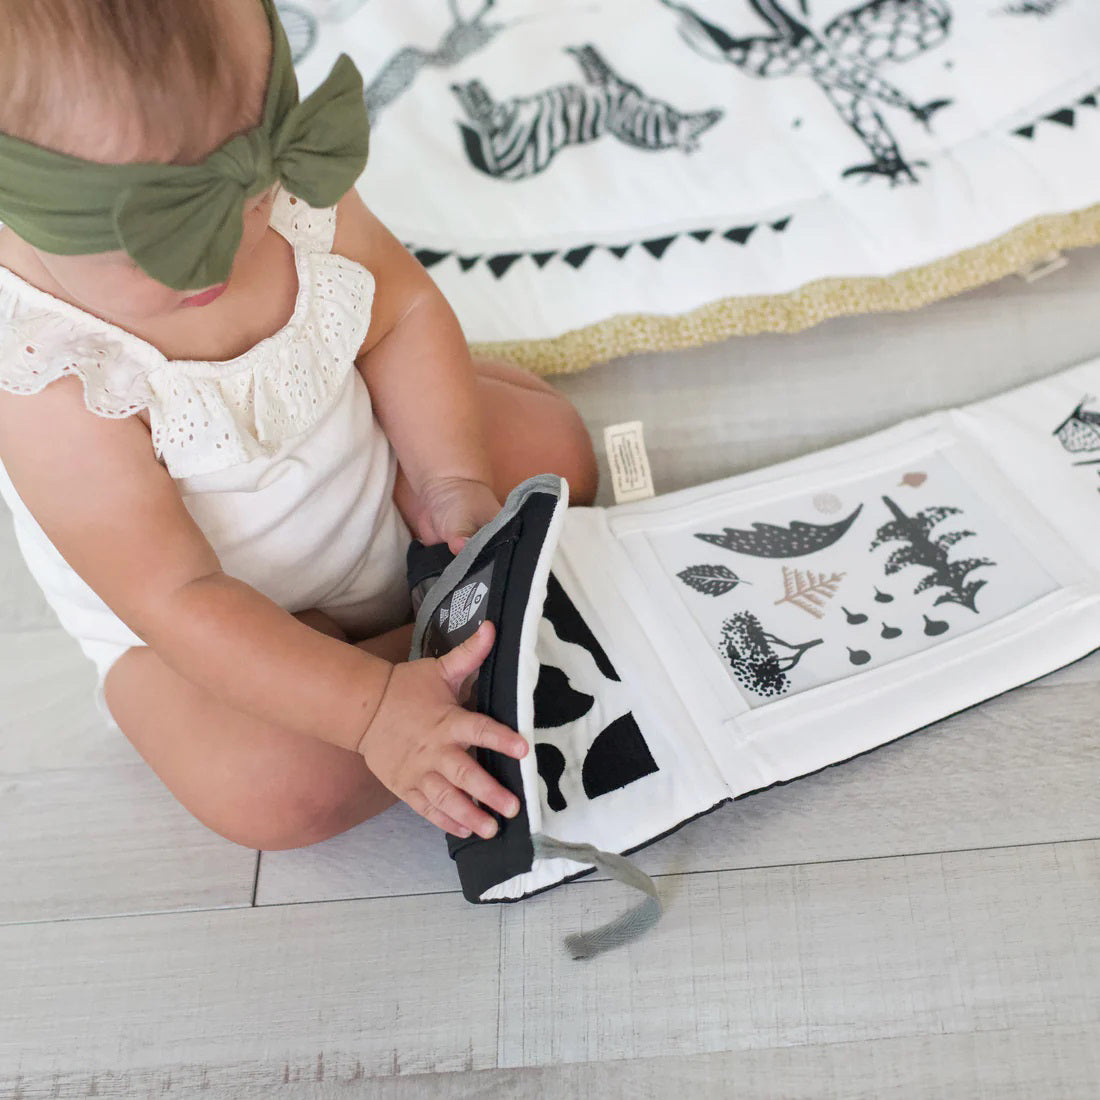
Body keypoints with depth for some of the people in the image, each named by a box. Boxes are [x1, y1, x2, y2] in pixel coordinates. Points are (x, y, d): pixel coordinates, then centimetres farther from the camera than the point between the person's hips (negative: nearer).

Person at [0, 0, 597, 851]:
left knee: (553, 444, 3)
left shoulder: (284, 179, -20)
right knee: (271, 792, -27)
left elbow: (401, 309, -6)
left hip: (376, 470, 5)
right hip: (221, 618, -4)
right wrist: (372, 707, -40)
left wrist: (454, 480, -18)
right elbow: (178, 600, -32)